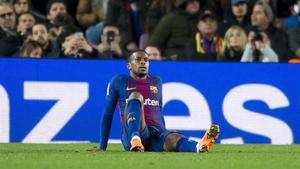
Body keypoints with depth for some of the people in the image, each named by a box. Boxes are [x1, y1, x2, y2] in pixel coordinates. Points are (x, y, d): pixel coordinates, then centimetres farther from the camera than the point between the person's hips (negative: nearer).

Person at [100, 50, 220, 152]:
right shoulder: (118, 82, 13)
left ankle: (200, 146, -71)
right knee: (136, 96, -28)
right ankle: (135, 140, -54)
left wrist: (166, 139, 33)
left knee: (175, 139, -34)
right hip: (133, 134, -3)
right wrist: (102, 148, 13)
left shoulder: (156, 82, 24)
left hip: (157, 134, 3)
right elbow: (107, 115, 15)